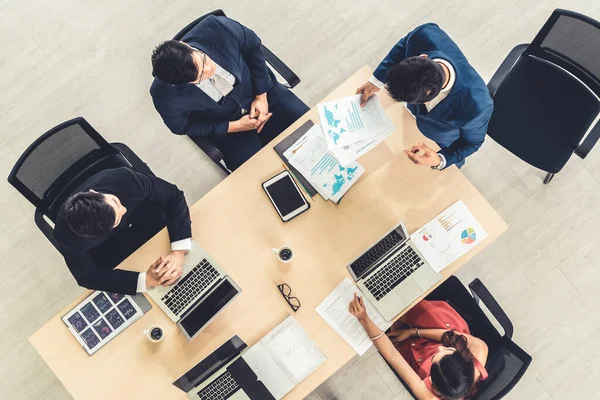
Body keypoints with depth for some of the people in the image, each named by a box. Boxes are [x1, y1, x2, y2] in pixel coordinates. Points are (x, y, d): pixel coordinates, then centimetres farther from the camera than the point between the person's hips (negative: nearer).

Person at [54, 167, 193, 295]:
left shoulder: (123, 180, -40)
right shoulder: (67, 235, -39)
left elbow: (174, 196, -29)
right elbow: (89, 277, -26)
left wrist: (179, 252, -37)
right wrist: (147, 279, -36)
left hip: (142, 214, 2)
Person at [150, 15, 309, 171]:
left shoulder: (216, 28, -33)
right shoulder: (165, 96, -32)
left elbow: (253, 47, -12)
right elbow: (183, 126, -12)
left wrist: (261, 96, -11)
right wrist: (235, 126, -16)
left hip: (262, 90, 2)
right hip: (228, 125, -1)